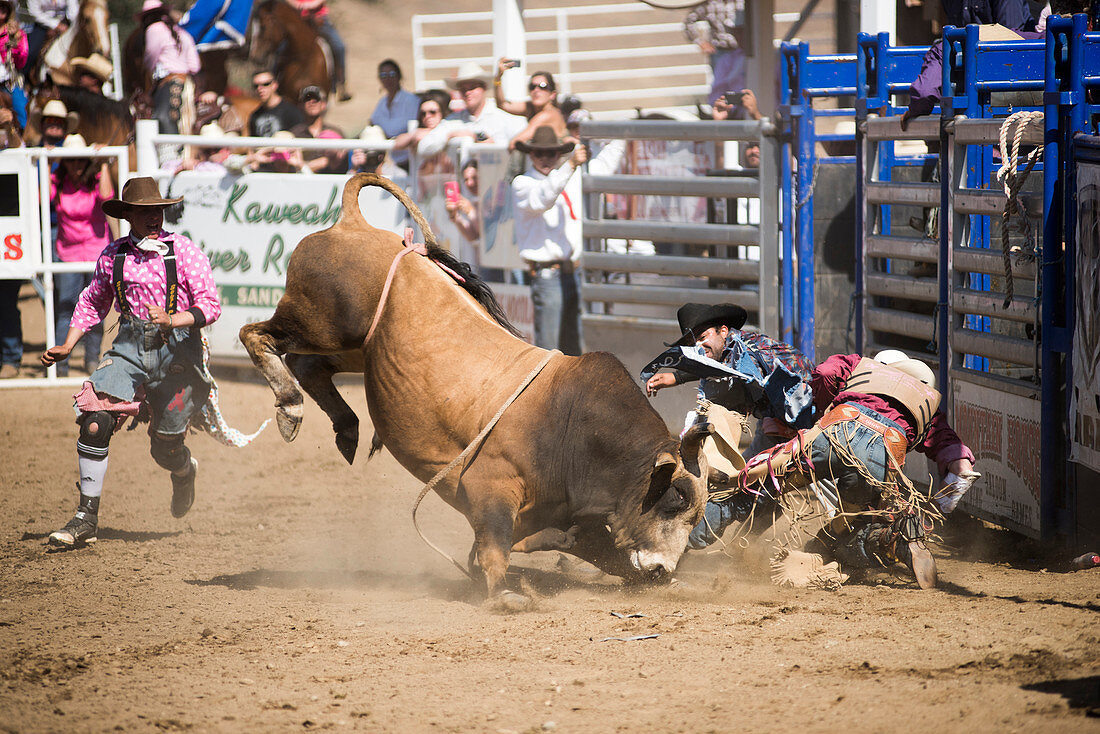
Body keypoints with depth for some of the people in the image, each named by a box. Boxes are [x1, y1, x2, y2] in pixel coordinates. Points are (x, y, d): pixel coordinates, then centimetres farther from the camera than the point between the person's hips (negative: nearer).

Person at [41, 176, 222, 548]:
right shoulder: (112, 256, 4)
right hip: (129, 347, 2)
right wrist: (67, 347, 11)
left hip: (176, 349, -2)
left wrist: (172, 320, -27)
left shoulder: (184, 251, -6)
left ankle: (185, 471, 44)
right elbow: (93, 303, 19)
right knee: (94, 422, -16)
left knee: (165, 448, 4)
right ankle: (86, 517, -7)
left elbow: (210, 306, -10)